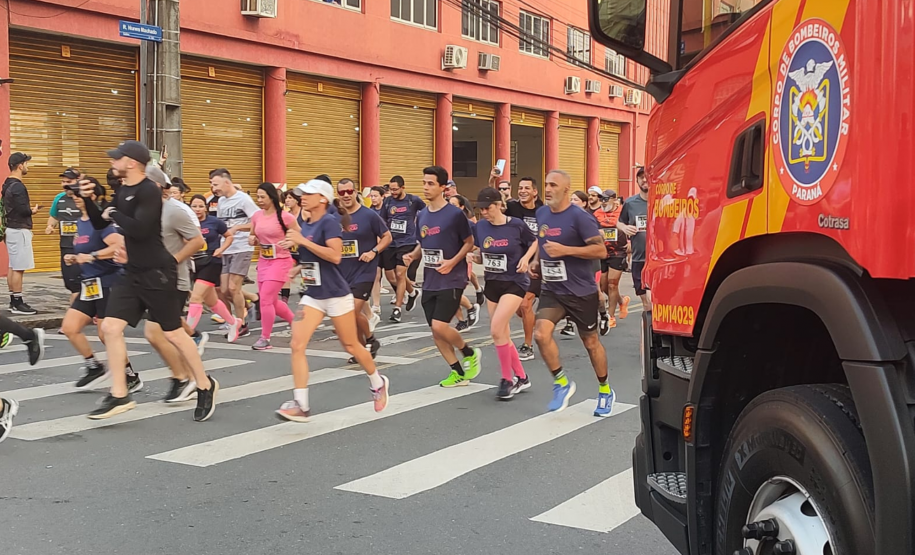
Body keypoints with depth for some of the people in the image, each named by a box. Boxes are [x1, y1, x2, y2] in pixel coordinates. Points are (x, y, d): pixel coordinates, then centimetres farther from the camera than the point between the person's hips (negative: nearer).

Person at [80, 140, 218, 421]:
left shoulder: (149, 191, -16)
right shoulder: (123, 191, 11)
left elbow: (139, 229, -28)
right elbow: (99, 223, 18)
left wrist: (114, 213, -12)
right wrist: (88, 199, 1)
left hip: (157, 273, -9)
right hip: (133, 273, 9)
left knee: (173, 333, 0)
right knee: (110, 327, 1)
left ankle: (206, 386, 18)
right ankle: (119, 396, 8)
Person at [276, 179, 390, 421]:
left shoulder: (329, 222, -15)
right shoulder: (305, 225, 9)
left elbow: (335, 256, -28)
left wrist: (302, 241, -26)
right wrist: (299, 267, 11)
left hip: (336, 295, -7)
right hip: (312, 295, 7)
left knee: (351, 346, 8)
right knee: (297, 345, -8)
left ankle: (379, 383, 34)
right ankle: (300, 405, -8)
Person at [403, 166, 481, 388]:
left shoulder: (455, 214, -11)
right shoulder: (421, 215, 8)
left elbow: (469, 242, -4)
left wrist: (453, 261, -17)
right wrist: (412, 255, -1)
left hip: (451, 280, -7)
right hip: (430, 281, 7)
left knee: (439, 325, -16)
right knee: (435, 330, 5)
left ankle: (470, 353, 11)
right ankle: (458, 372, 19)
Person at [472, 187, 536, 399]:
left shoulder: (516, 225, -13)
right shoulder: (480, 227, -1)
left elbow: (535, 242, 3)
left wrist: (526, 257, -13)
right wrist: (475, 256, -9)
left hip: (514, 283, -6)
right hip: (492, 283, 6)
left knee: (496, 329, -19)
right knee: (502, 336, 10)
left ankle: (507, 380, -4)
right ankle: (521, 378, 27)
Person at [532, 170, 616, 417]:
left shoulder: (579, 217, -15)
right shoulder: (541, 214, 5)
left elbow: (600, 250, -20)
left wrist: (565, 250, -26)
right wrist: (538, 261, 7)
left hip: (581, 292, -4)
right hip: (552, 290, 5)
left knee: (590, 341, 10)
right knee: (541, 334, -17)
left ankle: (605, 391, 31)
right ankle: (561, 382, 4)